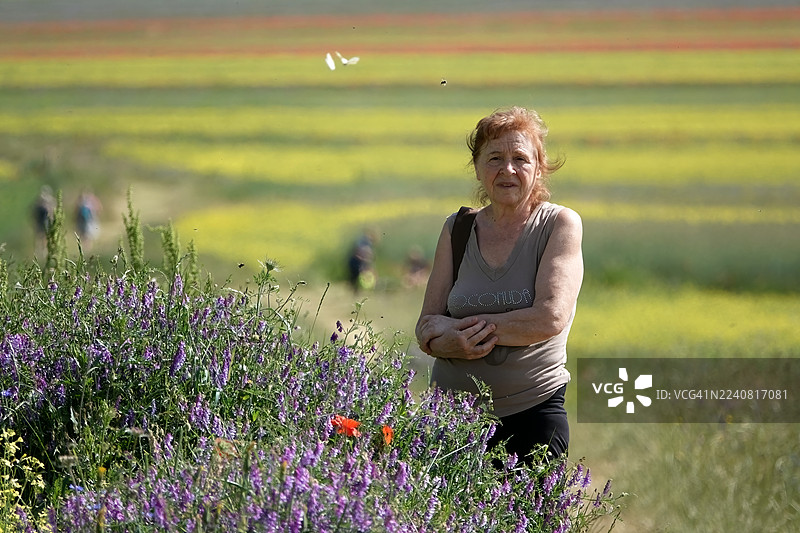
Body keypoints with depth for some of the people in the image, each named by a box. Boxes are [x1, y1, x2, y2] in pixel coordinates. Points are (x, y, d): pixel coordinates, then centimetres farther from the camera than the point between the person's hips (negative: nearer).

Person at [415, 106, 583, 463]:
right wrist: (452, 342, -19)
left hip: (532, 410, -3)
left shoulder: (560, 225, -2)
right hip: (451, 408, 3)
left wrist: (463, 326, -12)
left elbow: (551, 318, -14)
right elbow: (426, 329, 4)